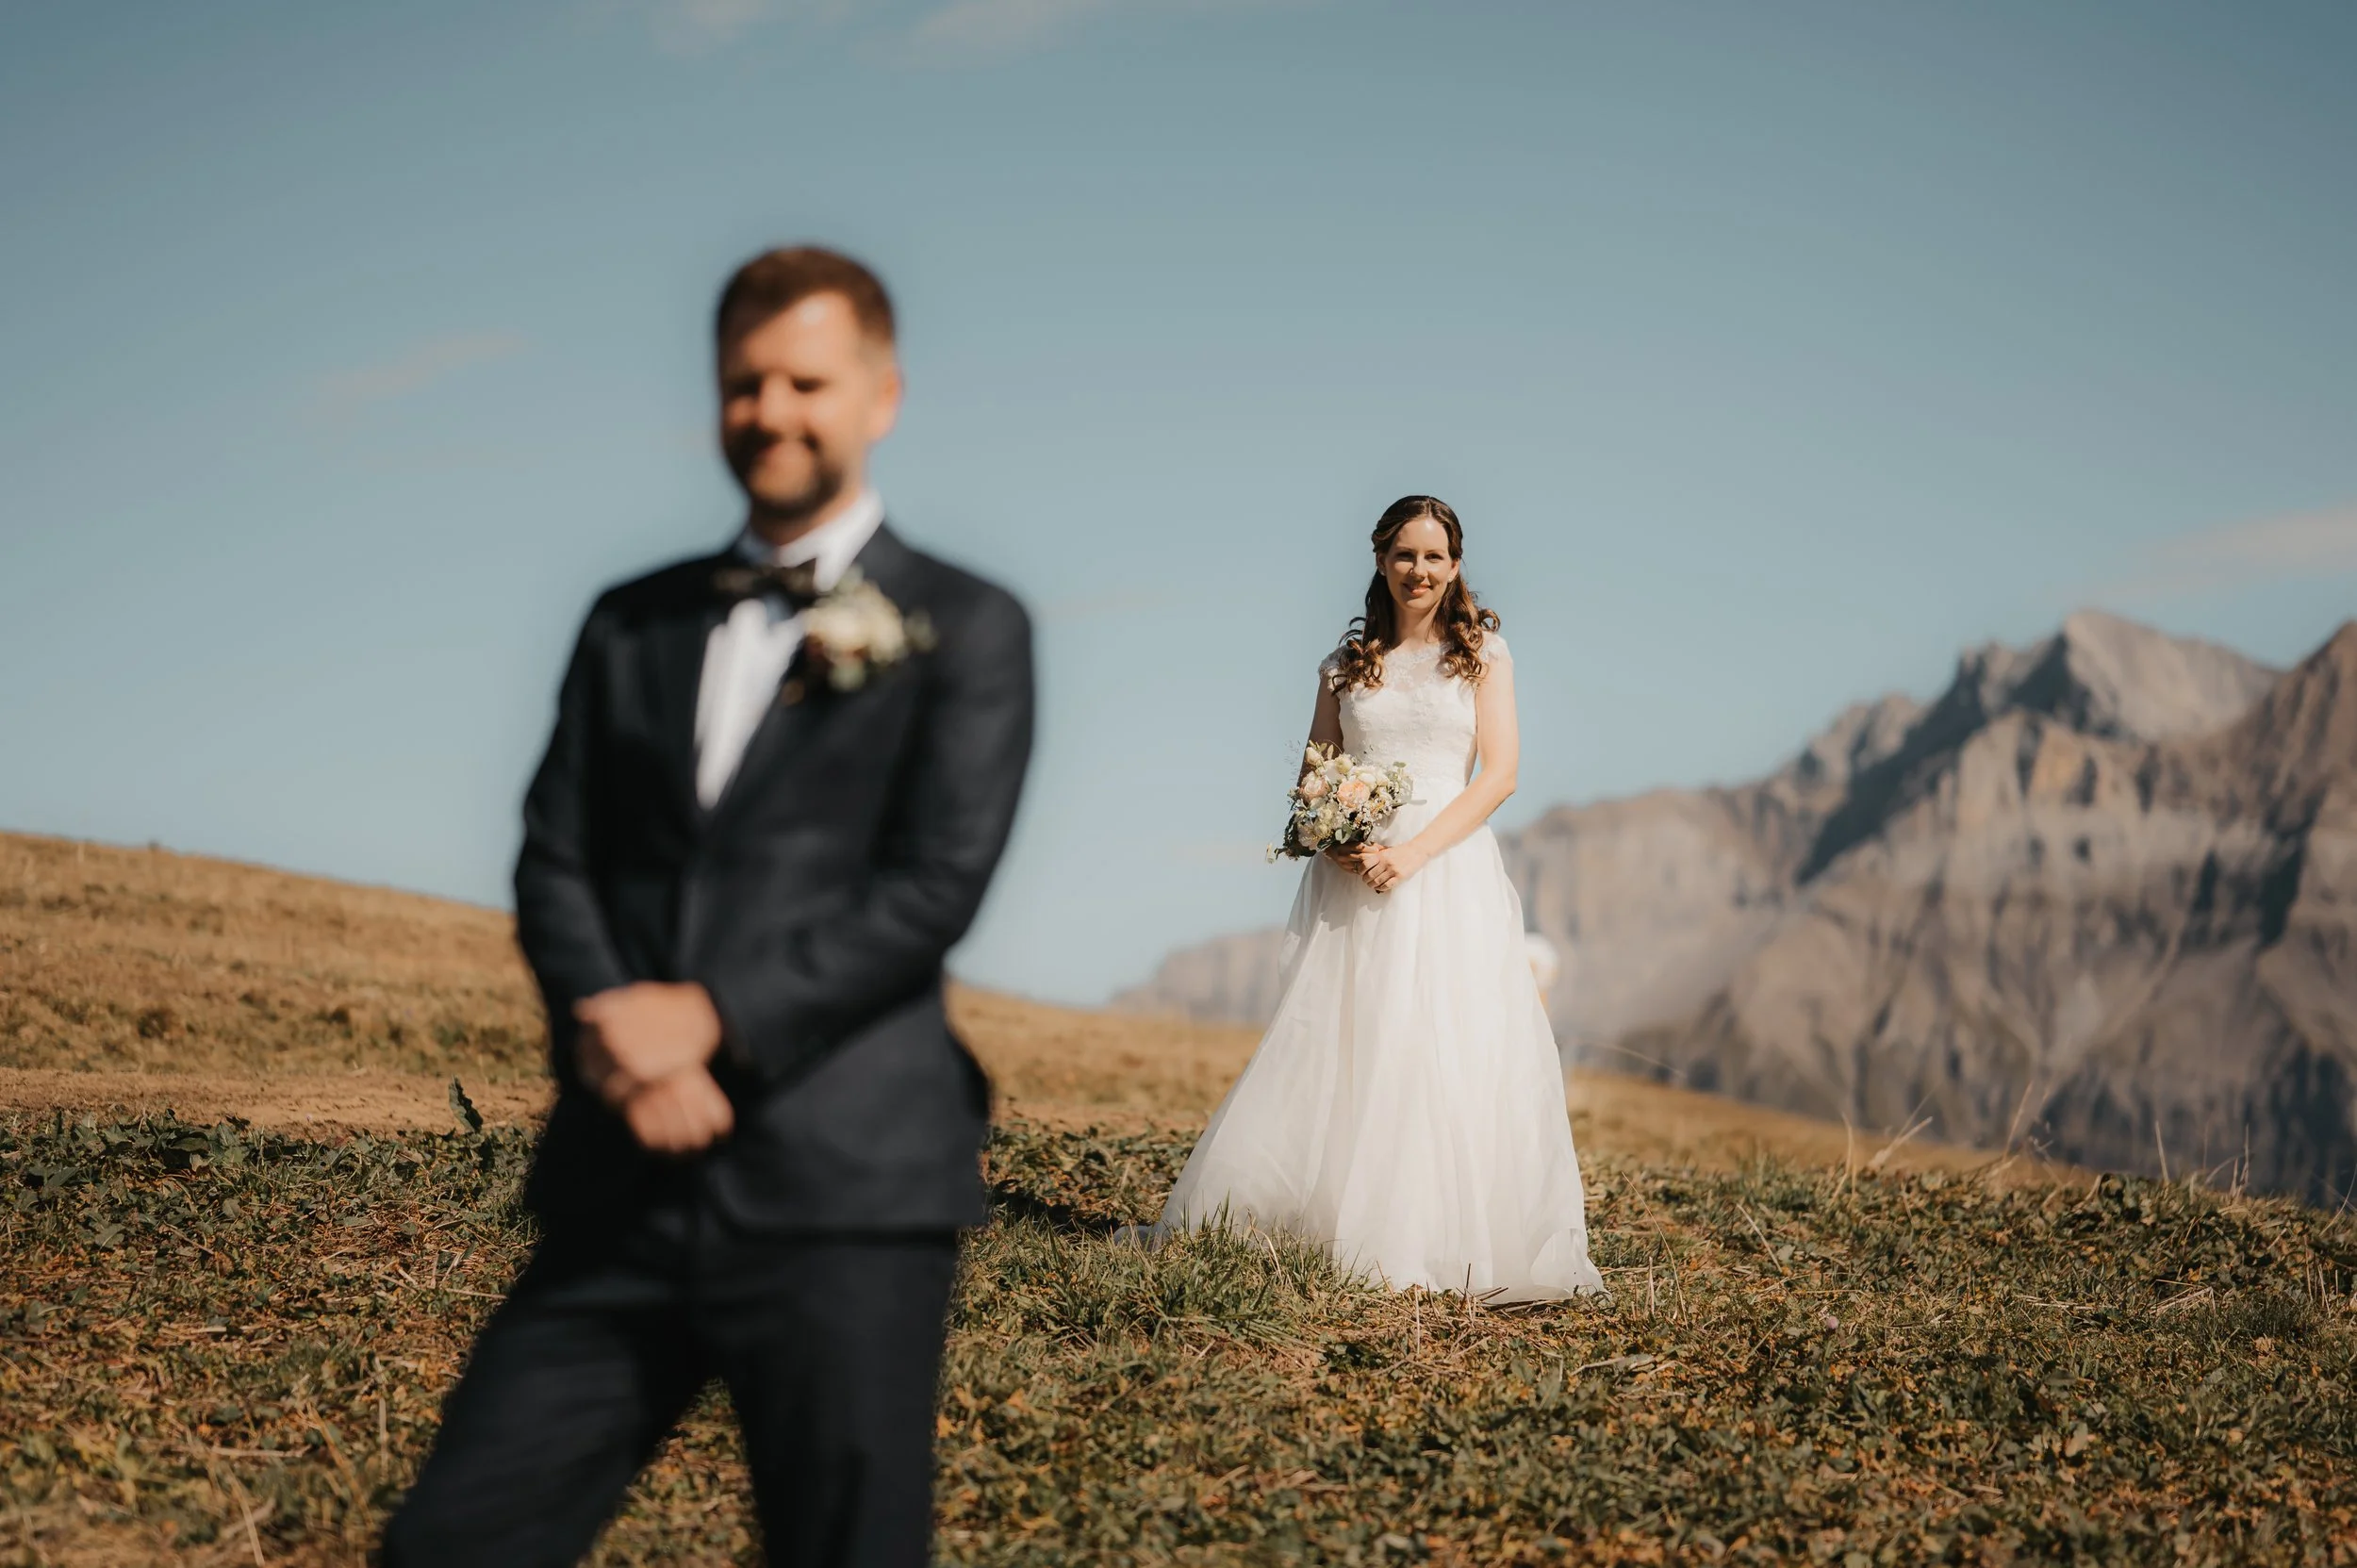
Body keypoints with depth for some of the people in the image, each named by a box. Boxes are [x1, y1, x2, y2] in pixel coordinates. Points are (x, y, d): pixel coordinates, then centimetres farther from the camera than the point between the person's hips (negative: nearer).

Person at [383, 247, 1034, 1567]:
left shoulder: (964, 629, 5)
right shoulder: (632, 625, 18)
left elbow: (936, 881, -6)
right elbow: (556, 866, 9)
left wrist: (713, 1013, -15)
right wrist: (617, 1037, -11)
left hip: (844, 1193, -4)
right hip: (624, 1189, 4)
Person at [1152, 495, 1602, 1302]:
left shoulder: (1483, 653, 7)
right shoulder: (1346, 665, 13)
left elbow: (1497, 775, -1)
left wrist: (1413, 853, -12)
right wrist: (1341, 844, -11)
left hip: (1451, 869, -2)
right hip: (1352, 877, 2)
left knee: (1447, 1050, -7)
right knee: (1330, 1048, -5)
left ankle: (1430, 1247, -3)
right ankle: (1313, 1226, -1)